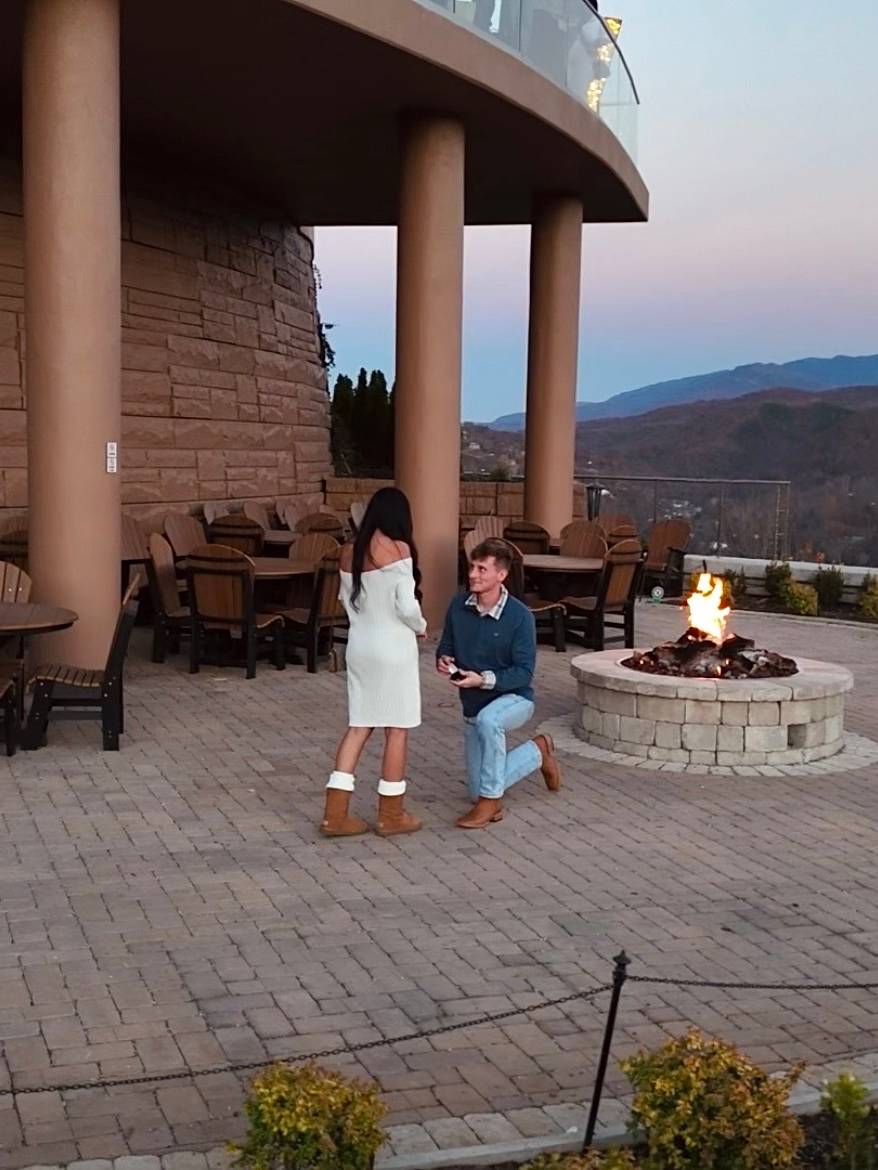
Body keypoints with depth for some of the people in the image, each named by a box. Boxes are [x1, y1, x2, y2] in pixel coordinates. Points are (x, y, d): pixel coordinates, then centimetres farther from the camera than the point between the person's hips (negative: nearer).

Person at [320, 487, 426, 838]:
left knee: (359, 725, 11)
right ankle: (391, 815, 12)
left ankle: (335, 814, 8)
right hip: (392, 647, -6)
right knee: (397, 728, 5)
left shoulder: (348, 552, 4)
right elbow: (407, 605, -16)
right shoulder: (398, 550, -15)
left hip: (359, 645, 6)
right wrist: (421, 627, 3)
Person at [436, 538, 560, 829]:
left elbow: (524, 673, -21)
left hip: (514, 698, -5)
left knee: (487, 719, -42)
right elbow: (445, 647, 4)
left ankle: (491, 801, -24)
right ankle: (537, 751, 34)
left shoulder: (519, 616, -20)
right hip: (473, 706, 6)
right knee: (479, 791, 10)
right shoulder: (458, 606, -9)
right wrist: (443, 660, -20)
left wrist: (484, 679, -34)